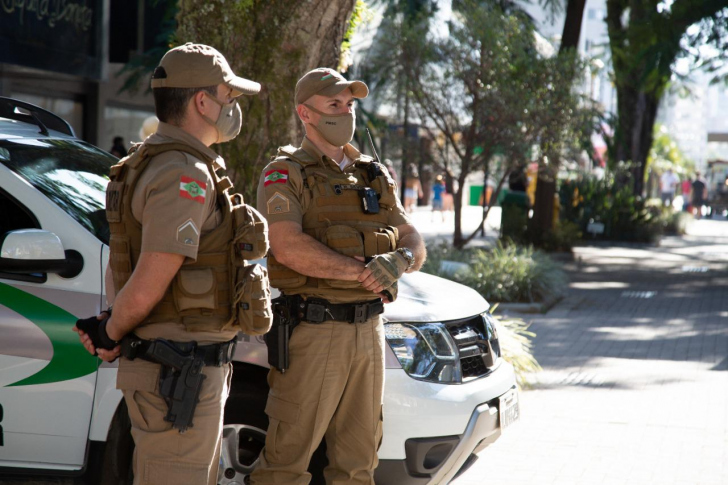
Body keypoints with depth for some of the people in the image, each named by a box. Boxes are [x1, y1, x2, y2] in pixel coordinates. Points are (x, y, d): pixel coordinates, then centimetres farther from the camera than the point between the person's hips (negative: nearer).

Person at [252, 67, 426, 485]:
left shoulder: (376, 178, 16)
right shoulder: (285, 175, -3)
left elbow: (415, 243, 10)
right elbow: (288, 248, -19)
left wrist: (400, 260, -14)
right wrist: (363, 272, -18)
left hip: (368, 330, 6)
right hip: (312, 330, -6)